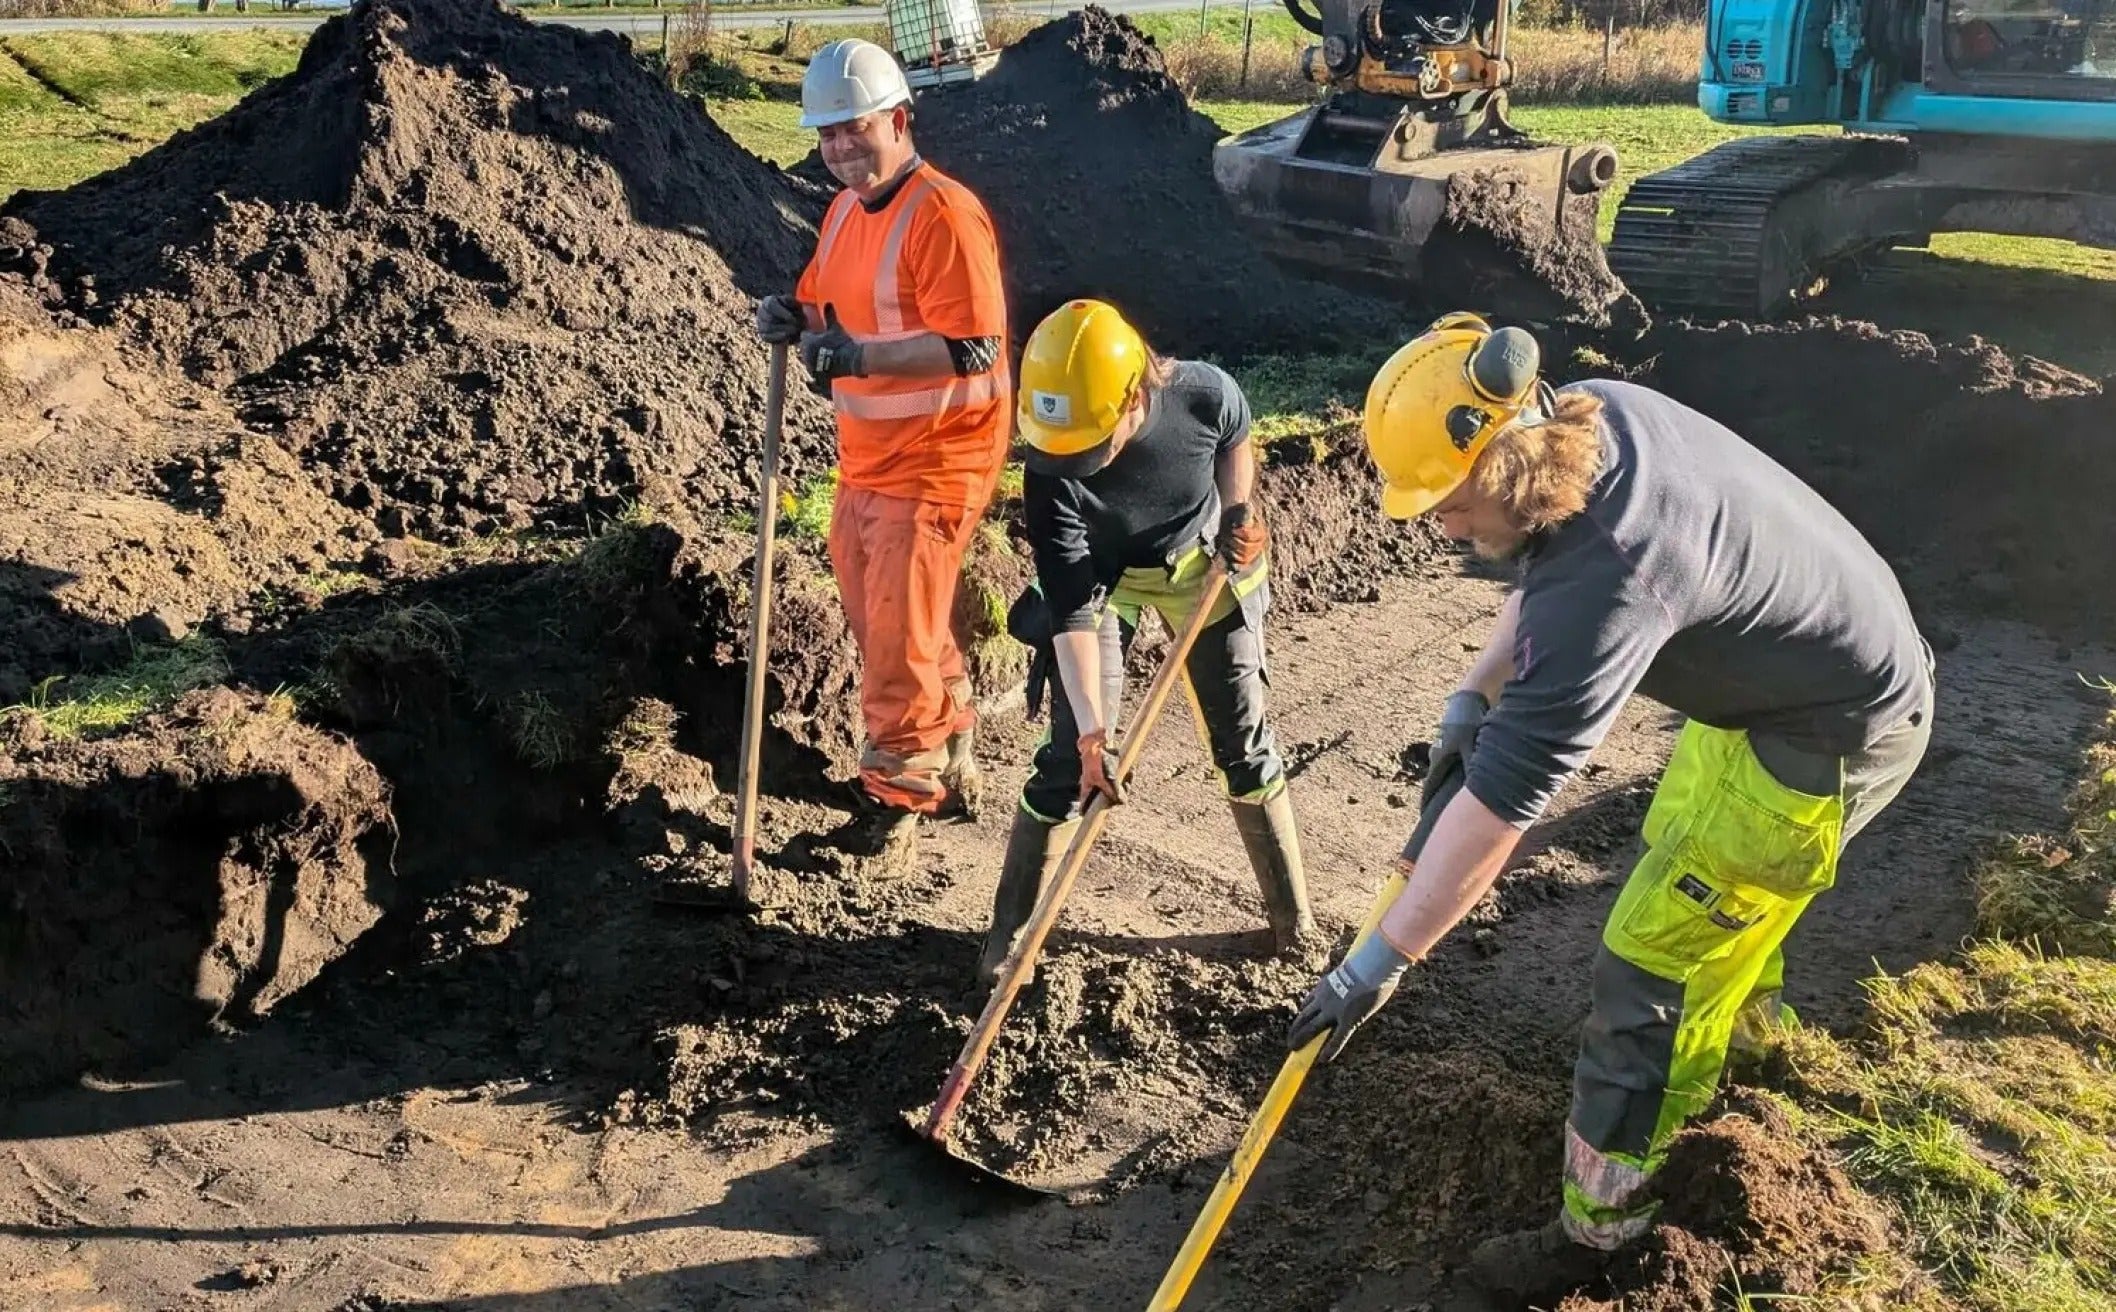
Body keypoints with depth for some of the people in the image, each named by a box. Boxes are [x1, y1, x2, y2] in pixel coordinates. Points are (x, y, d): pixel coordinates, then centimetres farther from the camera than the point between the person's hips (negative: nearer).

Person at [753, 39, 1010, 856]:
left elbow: (975, 348, -25)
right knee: (880, 624, 20)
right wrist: (792, 317, -4)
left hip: (932, 464, -9)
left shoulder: (943, 214, -18)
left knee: (897, 641, 0)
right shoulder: (845, 210, 10)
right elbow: (822, 305, 20)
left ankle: (898, 794, 19)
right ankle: (948, 758, 40)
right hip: (865, 458, 9)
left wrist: (860, 357, -33)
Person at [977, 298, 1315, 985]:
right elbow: (1071, 611, -32)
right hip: (1100, 581, -2)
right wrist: (1092, 730, -36)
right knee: (1069, 756, -6)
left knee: (1243, 739, 6)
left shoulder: (1203, 393, -31)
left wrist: (1238, 513, -15)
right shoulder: (1049, 475, -34)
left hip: (1204, 564, 2)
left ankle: (1294, 915, 24)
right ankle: (1009, 931, 12)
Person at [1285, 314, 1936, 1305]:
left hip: (1831, 737, -9)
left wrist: (1381, 958, -31)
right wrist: (1477, 692, -1)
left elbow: (1499, 803, -37)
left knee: (1646, 971, -3)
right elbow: (1542, 573, 8)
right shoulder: (1598, 413, -13)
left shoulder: (1609, 580, -39)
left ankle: (1598, 1227, 15)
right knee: (1683, 851, 31)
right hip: (1791, 663, 9)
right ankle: (1745, 1014, 61)